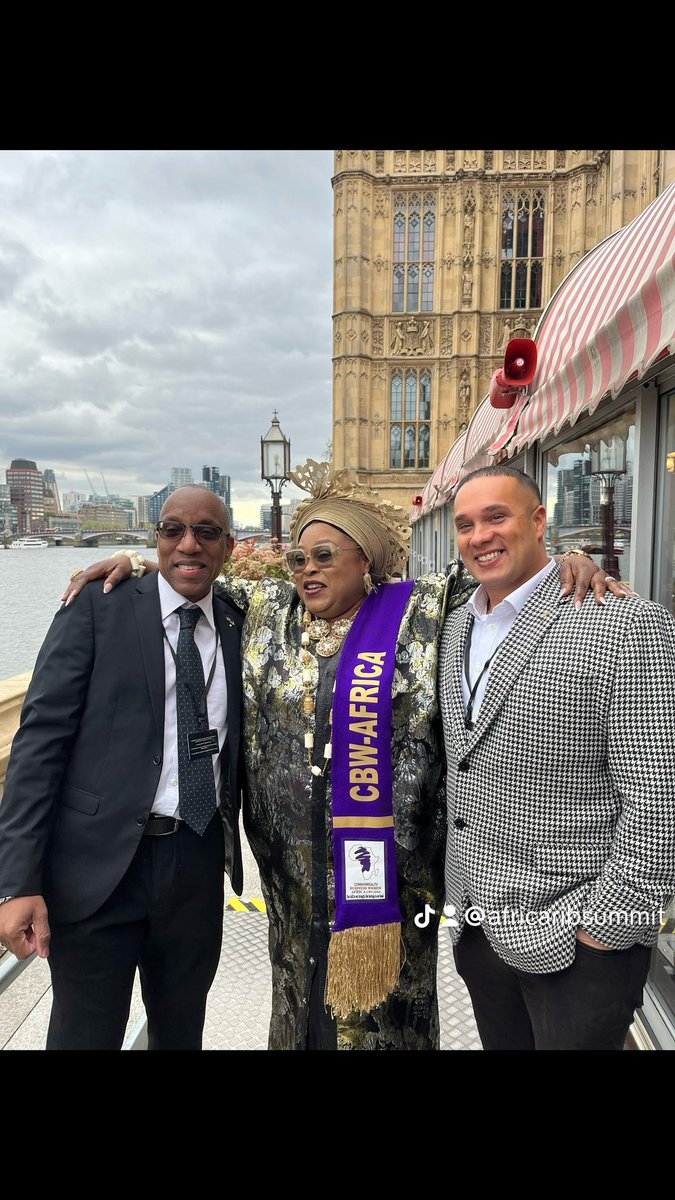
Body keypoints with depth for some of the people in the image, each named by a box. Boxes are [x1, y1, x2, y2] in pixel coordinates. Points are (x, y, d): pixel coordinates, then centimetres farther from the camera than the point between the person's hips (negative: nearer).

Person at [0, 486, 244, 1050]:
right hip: (100, 864, -3)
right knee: (87, 1034, 10)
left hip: (199, 865, 4)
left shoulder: (238, 623, 6)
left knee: (182, 1033, 19)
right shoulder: (97, 609, -6)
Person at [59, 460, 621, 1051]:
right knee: (300, 990, 21)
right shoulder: (268, 610, 4)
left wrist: (569, 561, -18)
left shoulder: (419, 611, -6)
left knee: (380, 1003, 14)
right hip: (293, 858, 3)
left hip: (384, 861, -3)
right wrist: (137, 564, 5)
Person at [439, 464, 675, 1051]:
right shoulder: (457, 627, 6)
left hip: (576, 942, -6)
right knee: (499, 1042, 22)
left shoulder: (626, 626, -17)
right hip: (477, 929, 7)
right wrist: (463, 904, 15)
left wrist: (609, 926, -15)